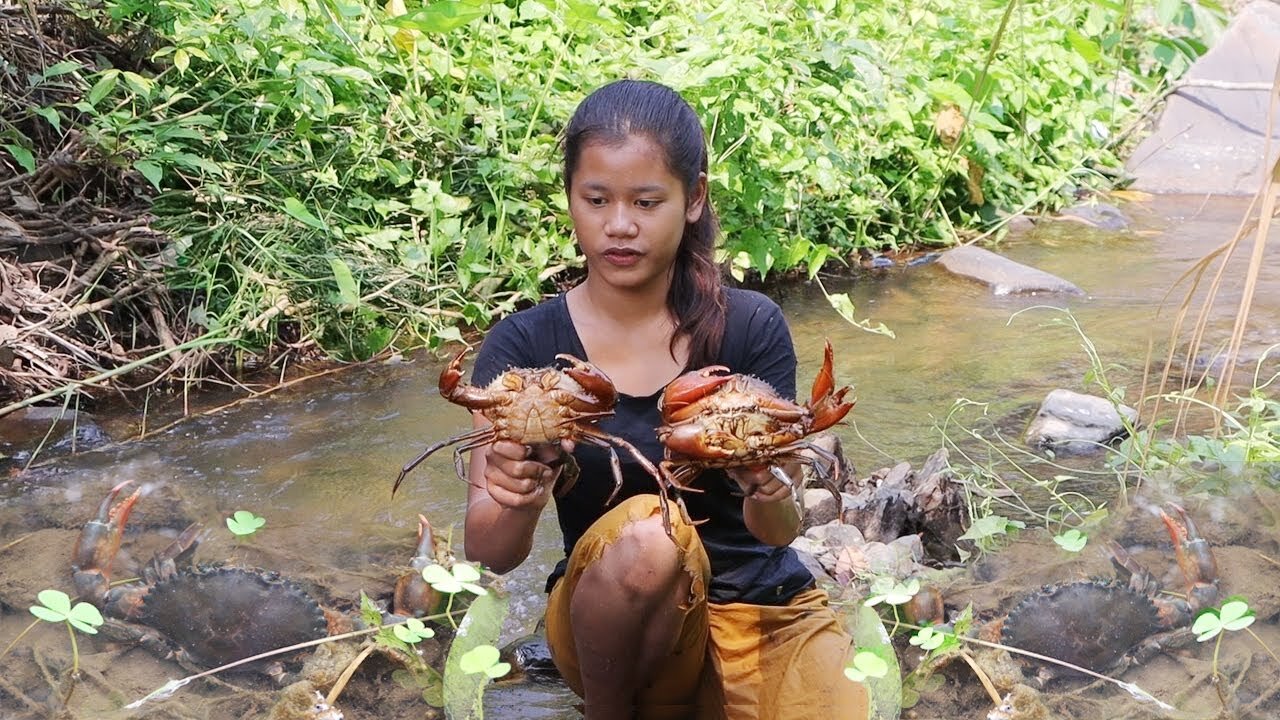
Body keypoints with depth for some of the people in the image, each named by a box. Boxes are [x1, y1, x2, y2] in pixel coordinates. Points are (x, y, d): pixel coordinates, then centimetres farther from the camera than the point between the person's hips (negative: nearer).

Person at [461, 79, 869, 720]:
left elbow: (780, 531, -9)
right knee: (644, 532, -33)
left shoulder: (751, 326, -7)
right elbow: (489, 554, -14)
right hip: (613, 626, 0)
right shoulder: (524, 346, -7)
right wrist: (516, 500, -36)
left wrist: (767, 491, -33)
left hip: (766, 606, 1)